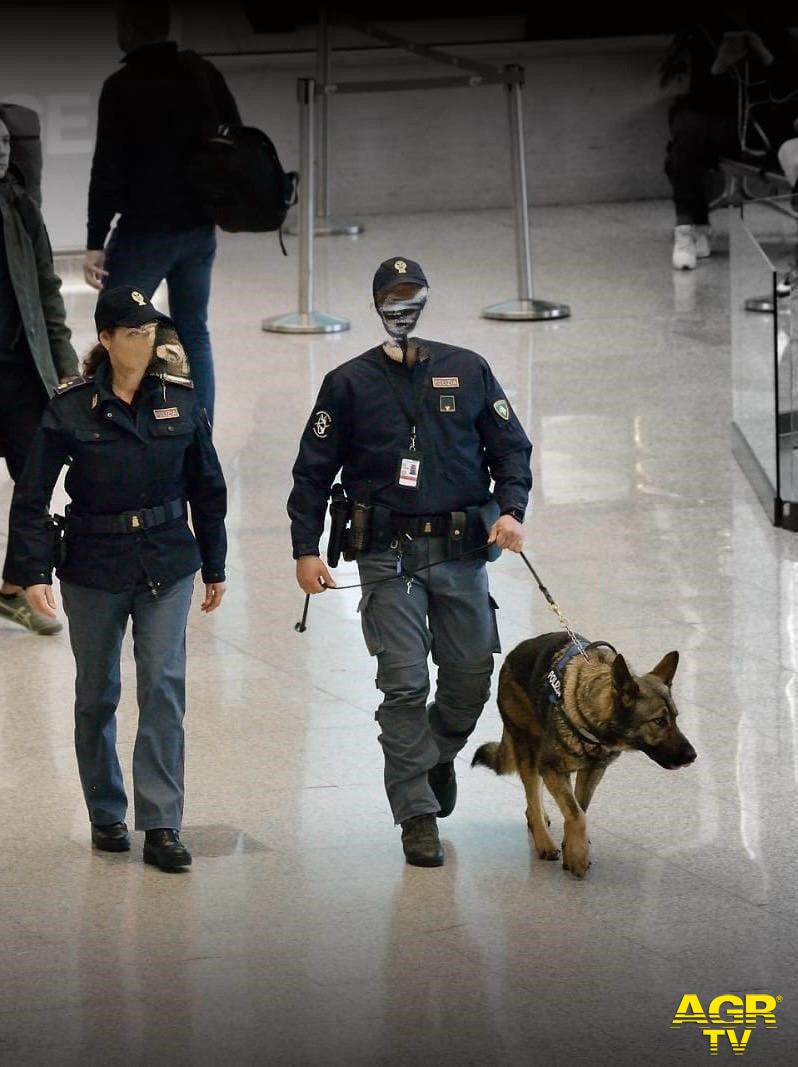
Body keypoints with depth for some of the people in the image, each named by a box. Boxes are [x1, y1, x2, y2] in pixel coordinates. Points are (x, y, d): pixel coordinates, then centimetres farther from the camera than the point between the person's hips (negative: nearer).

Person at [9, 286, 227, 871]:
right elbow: (31, 498, -5)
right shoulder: (71, 409, -7)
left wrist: (215, 567, 13)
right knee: (97, 695, 10)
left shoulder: (181, 401, 0)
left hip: (168, 565, 1)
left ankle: (162, 825, -7)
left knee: (164, 688, -8)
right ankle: (106, 815, 26)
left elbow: (207, 489, 10)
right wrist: (34, 574, -13)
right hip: (93, 571, -1)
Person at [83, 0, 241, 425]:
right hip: (199, 230, 5)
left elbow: (108, 169, -14)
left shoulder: (122, 87, -12)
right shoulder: (204, 75, 3)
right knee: (194, 334, 12)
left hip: (144, 232, -5)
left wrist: (96, 242, -12)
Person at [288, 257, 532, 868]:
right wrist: (305, 550, 0)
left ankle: (440, 754, 38)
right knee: (405, 685, -8)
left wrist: (511, 509, -5)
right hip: (389, 557, -2)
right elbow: (314, 470, 7)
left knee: (472, 677, 5)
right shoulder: (350, 384, 5)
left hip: (463, 550, 2)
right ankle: (418, 816, -3)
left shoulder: (468, 372, 9)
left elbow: (511, 446, 12)